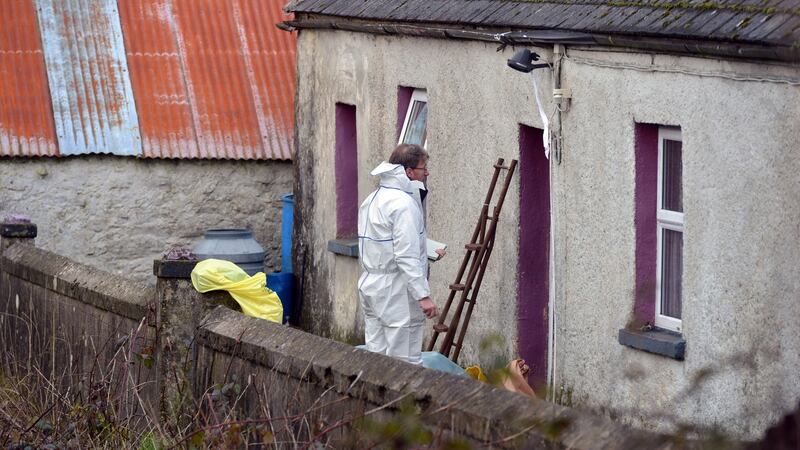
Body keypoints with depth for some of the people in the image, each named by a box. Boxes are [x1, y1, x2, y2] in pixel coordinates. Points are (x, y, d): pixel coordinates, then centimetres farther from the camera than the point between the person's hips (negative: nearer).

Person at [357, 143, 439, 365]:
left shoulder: (372, 198, 15)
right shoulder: (403, 203, -16)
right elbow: (407, 255, -22)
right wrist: (423, 295, -22)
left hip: (370, 286, 9)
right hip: (397, 291, -9)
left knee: (376, 354, 10)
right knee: (405, 361, -7)